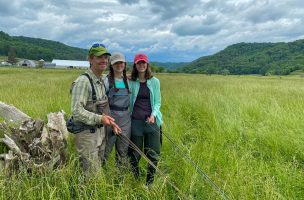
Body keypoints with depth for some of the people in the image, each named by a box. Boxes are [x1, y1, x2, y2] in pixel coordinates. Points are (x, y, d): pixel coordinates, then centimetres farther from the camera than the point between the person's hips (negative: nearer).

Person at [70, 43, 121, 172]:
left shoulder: (101, 81, 11)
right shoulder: (83, 81, -18)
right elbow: (77, 111, -24)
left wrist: (109, 122, 9)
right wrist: (99, 119, -29)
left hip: (100, 132, 8)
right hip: (86, 133, -8)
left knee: (99, 169, 19)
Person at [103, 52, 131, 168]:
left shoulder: (128, 81, 11)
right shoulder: (107, 81, -5)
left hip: (126, 118, 5)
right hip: (111, 117, -5)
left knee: (123, 149, 14)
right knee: (106, 149, 2)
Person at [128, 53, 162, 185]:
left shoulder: (154, 81, 3)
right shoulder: (131, 82, 3)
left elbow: (157, 102, 4)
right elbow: (128, 102, 8)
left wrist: (153, 115, -13)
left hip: (152, 121, 0)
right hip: (136, 121, 0)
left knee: (153, 154, 6)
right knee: (135, 153, 10)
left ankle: (149, 183, 26)